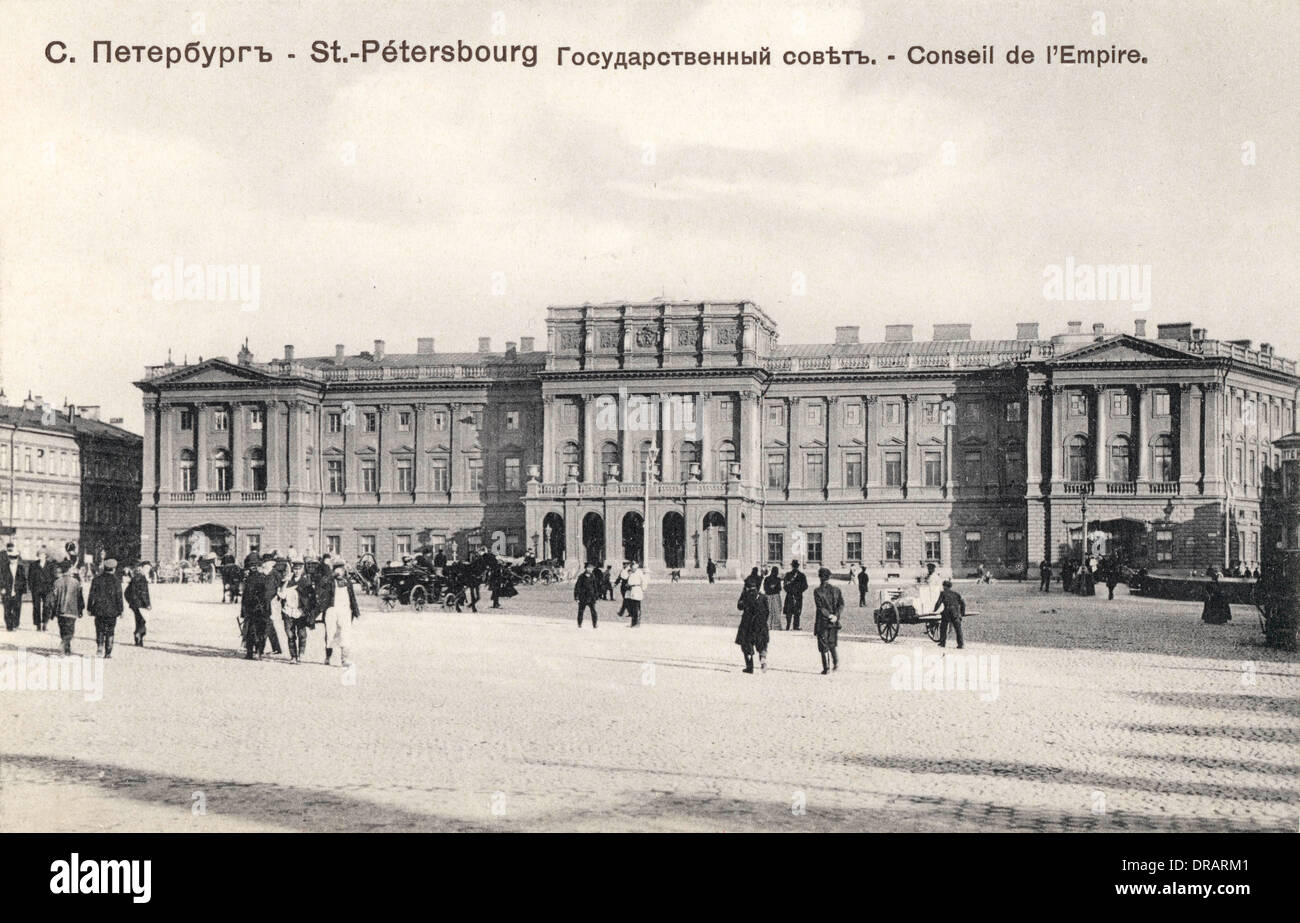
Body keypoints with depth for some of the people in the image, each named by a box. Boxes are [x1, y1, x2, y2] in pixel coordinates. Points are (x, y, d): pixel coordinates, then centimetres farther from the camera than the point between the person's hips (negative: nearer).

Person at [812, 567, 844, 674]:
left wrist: (829, 616, -11)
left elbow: (820, 607, -15)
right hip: (834, 623, 4)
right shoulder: (836, 590, 3)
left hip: (822, 622, -4)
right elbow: (841, 605, -3)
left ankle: (826, 668, 3)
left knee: (824, 647, 3)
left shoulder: (817, 591, -8)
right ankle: (836, 664, 12)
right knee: (833, 645, 20)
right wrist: (836, 616, -10)